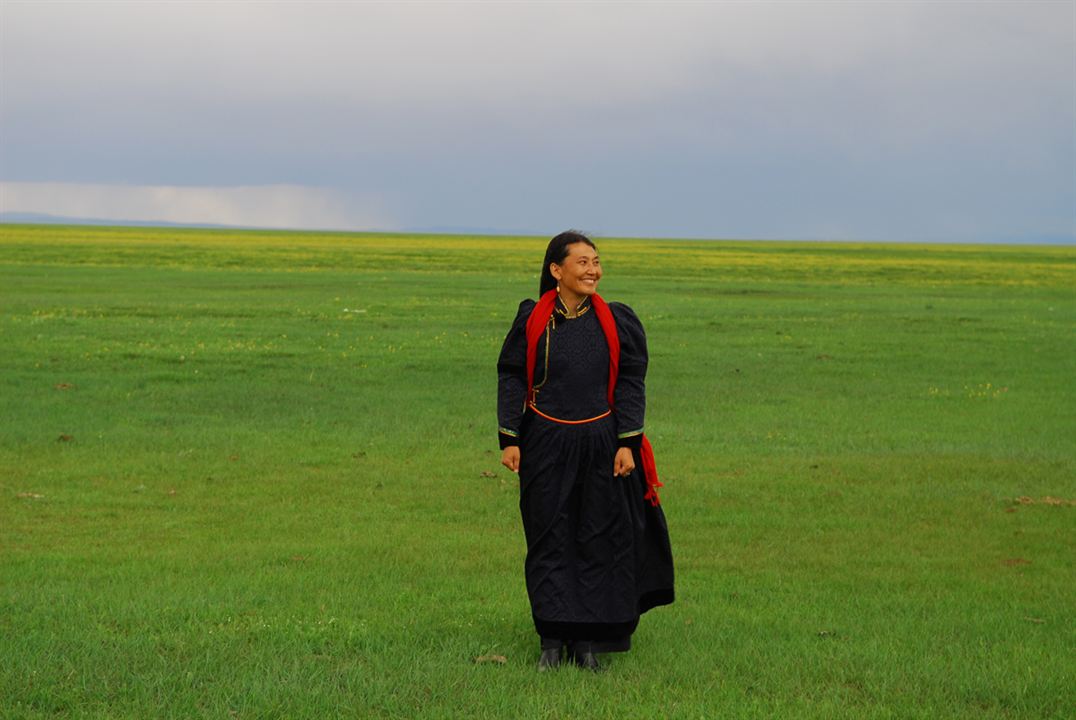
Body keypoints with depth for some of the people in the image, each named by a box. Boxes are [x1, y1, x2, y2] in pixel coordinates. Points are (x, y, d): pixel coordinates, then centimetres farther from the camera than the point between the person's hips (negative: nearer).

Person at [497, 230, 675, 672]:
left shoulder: (617, 322, -1)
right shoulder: (533, 320, -3)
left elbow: (630, 383, 2)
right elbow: (511, 379, 2)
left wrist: (628, 443, -5)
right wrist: (509, 440, -3)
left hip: (600, 444, 1)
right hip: (546, 446, -1)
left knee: (599, 540, 4)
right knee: (550, 540, 4)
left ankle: (589, 640, 12)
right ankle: (553, 640, 11)